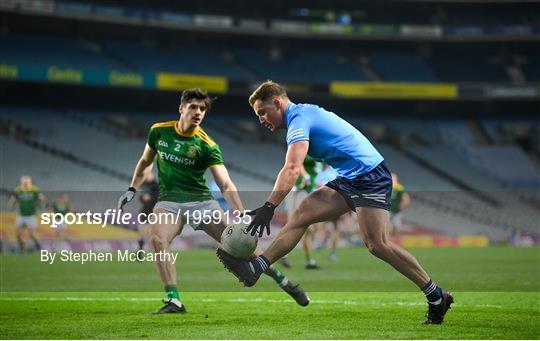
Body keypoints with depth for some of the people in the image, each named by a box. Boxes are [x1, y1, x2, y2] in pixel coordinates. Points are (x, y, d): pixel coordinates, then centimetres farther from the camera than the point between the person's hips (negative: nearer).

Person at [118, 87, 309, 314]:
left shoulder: (207, 146, -11)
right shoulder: (159, 132, -1)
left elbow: (226, 185, -20)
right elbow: (145, 161, 19)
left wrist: (241, 217, -33)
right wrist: (132, 189, 12)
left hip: (201, 201, -1)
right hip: (169, 200, 1)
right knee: (157, 239, -29)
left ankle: (282, 280, 10)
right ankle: (173, 300, -25)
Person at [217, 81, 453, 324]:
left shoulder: (299, 118, -13)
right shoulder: (304, 114, 17)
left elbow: (291, 170, -27)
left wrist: (269, 207, -31)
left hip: (370, 176, -10)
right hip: (349, 180, 10)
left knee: (376, 244, -16)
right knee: (302, 214, 1)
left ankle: (436, 297, -9)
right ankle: (255, 268, -2)